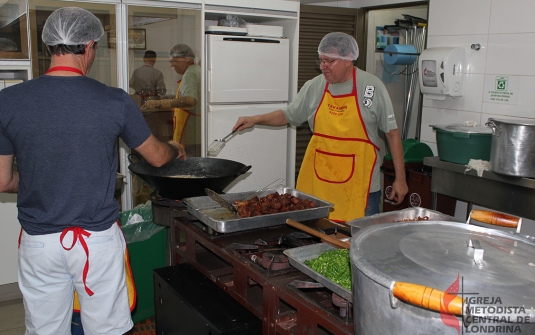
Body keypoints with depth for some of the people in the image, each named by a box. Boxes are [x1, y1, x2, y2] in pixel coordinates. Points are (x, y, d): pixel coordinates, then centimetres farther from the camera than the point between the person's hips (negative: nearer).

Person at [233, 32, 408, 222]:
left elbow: (392, 133, -1)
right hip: (317, 182, 3)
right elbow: (287, 116, 16)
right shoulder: (313, 87, 3)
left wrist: (400, 178, -1)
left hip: (360, 185, -2)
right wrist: (255, 119, 0)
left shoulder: (372, 87, -5)